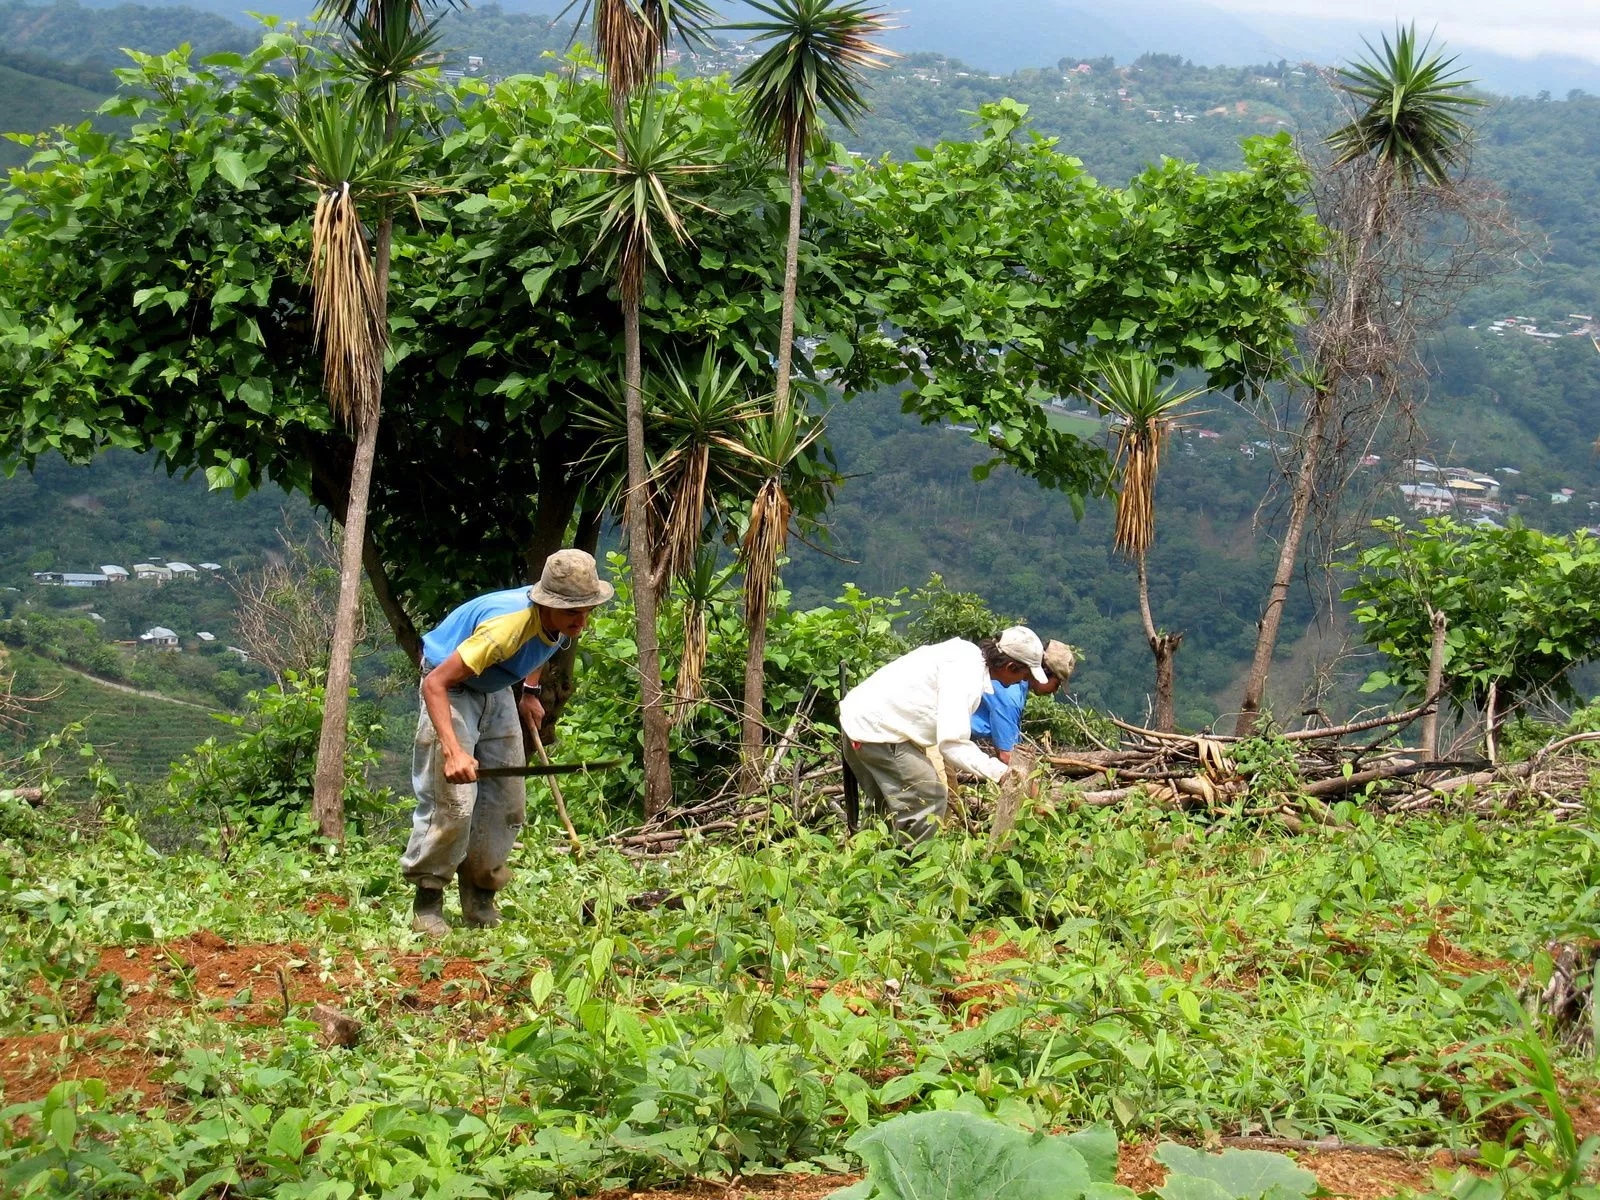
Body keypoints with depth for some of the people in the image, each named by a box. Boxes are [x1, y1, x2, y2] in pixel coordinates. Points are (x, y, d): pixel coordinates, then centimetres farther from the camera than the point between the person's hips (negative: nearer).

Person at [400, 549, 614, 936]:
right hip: (451, 689, -8)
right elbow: (435, 683, -41)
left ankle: (480, 900, 18)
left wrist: (530, 691, 9)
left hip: (496, 692, 8)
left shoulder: (562, 620, -14)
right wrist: (453, 751, -49)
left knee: (506, 803, 6)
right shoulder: (506, 626, -39)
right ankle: (427, 902, -4)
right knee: (452, 801, -17)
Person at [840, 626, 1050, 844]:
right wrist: (1000, 773, -24)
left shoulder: (969, 655, 7)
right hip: (877, 730, -11)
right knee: (929, 799, -7)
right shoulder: (967, 674, -23)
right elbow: (952, 743, -28)